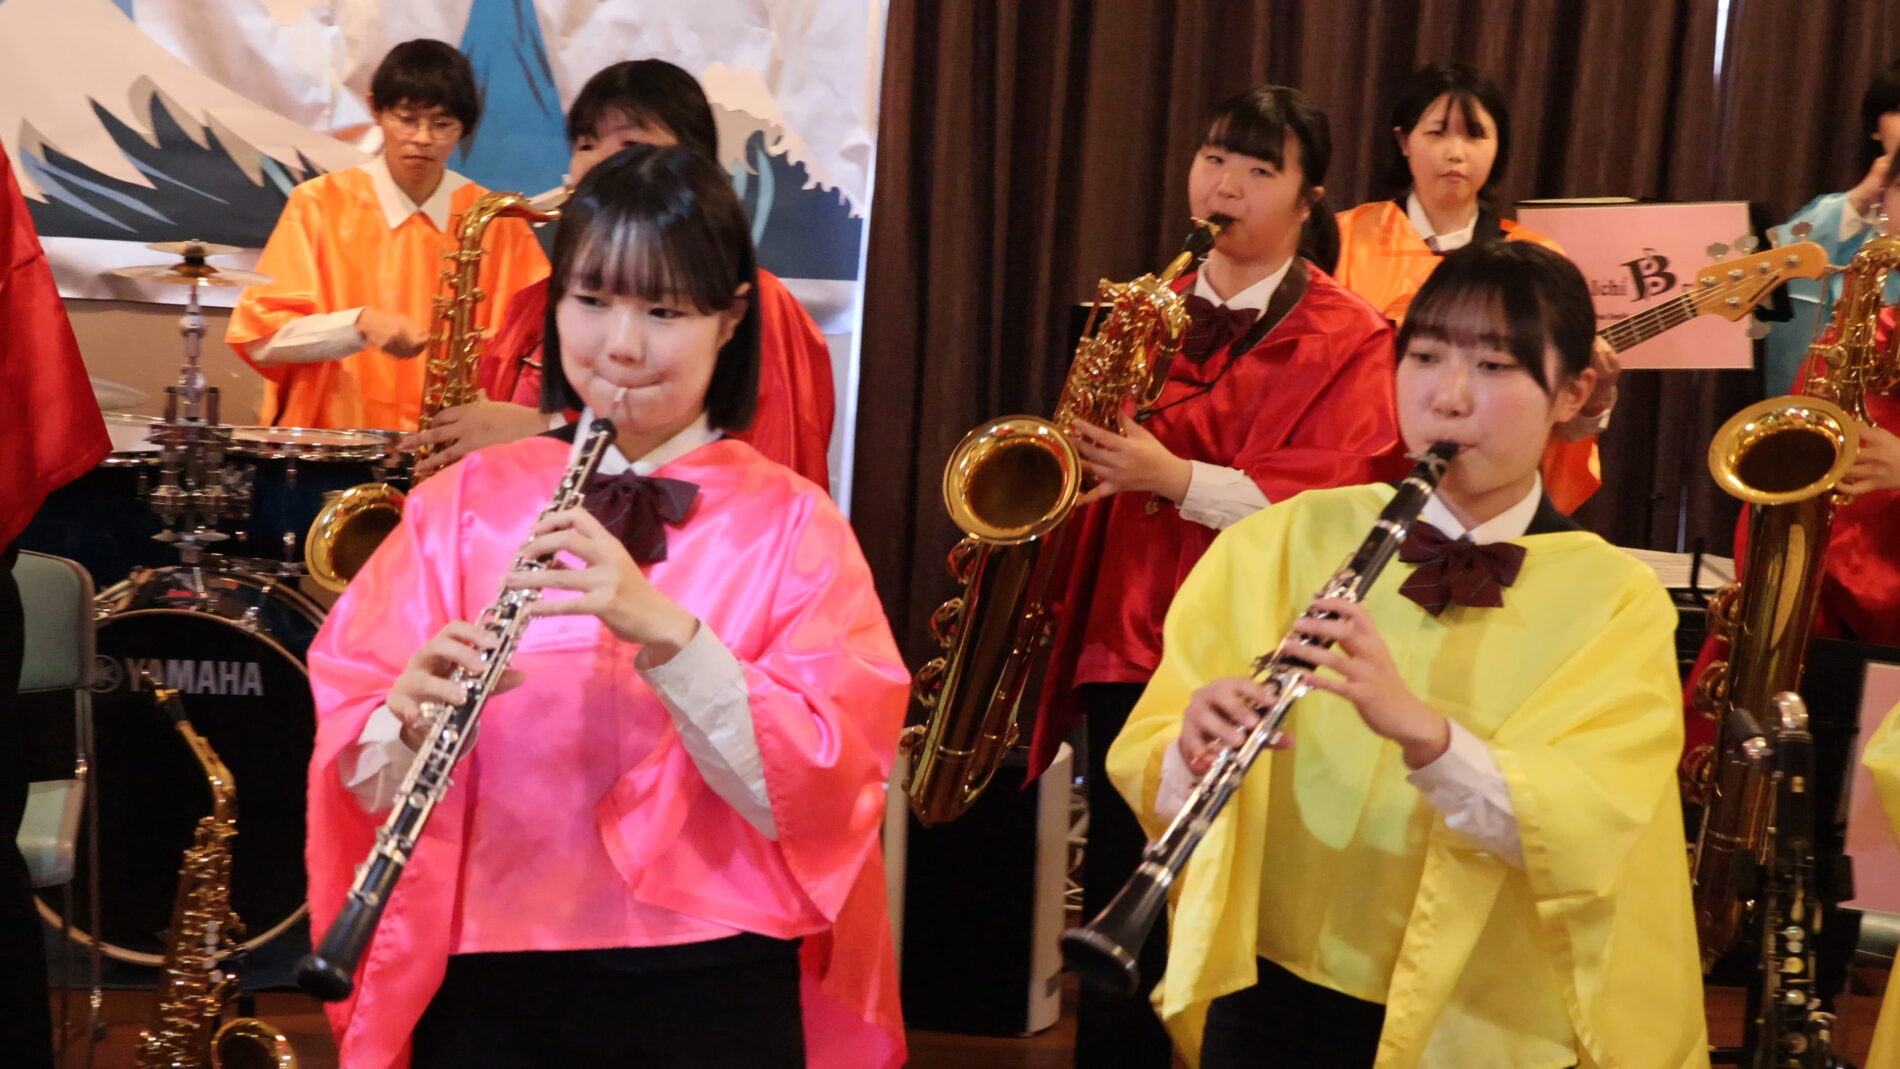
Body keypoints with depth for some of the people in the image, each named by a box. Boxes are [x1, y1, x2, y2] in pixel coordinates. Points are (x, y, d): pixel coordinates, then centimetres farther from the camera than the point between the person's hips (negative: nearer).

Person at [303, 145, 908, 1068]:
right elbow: (363, 775, -2)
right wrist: (412, 717, -23)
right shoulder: (461, 502, 2)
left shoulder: (792, 524, -2)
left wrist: (665, 631, -26)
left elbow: (818, 792, -14)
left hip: (715, 989, -1)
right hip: (489, 986, 1)